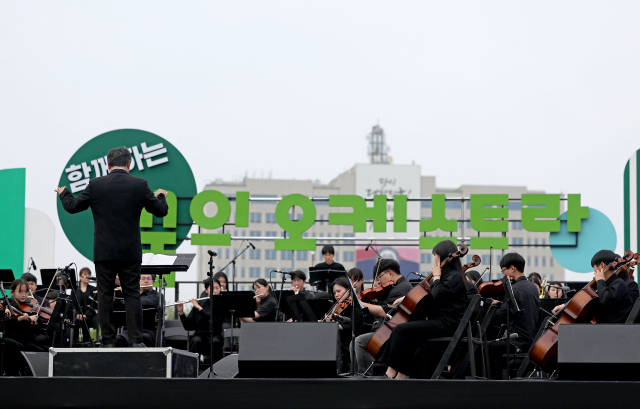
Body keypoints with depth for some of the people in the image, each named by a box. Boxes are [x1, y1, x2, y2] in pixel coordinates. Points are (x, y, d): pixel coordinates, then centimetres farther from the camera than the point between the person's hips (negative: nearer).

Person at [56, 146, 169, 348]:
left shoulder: (96, 185, -4)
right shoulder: (140, 185, -3)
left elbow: (72, 207, 6)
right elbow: (161, 211, 4)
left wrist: (64, 193, 26)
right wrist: (161, 196, 26)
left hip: (104, 252, 0)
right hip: (131, 253, 0)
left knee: (105, 296, 5)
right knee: (132, 295, 4)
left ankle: (108, 341, 5)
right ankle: (136, 340, -1)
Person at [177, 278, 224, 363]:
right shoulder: (198, 304, 11)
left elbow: (215, 320, -15)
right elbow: (188, 327, 8)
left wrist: (199, 308, -16)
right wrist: (181, 312, -6)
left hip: (215, 335, -1)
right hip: (200, 335, 1)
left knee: (215, 342, -35)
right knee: (196, 341, -33)